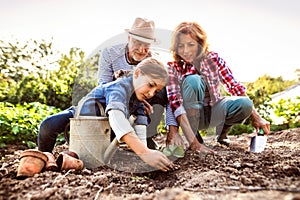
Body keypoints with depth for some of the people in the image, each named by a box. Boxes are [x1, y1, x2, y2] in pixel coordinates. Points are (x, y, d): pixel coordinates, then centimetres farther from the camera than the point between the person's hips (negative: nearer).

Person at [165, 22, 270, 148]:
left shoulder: (213, 59, -10)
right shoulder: (173, 68, -16)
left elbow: (235, 86, -10)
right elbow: (174, 101, -27)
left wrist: (256, 117, -15)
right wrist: (173, 131, -42)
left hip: (214, 111, 3)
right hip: (191, 116, -2)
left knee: (244, 104, -27)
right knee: (192, 80, -30)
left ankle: (222, 132, 5)